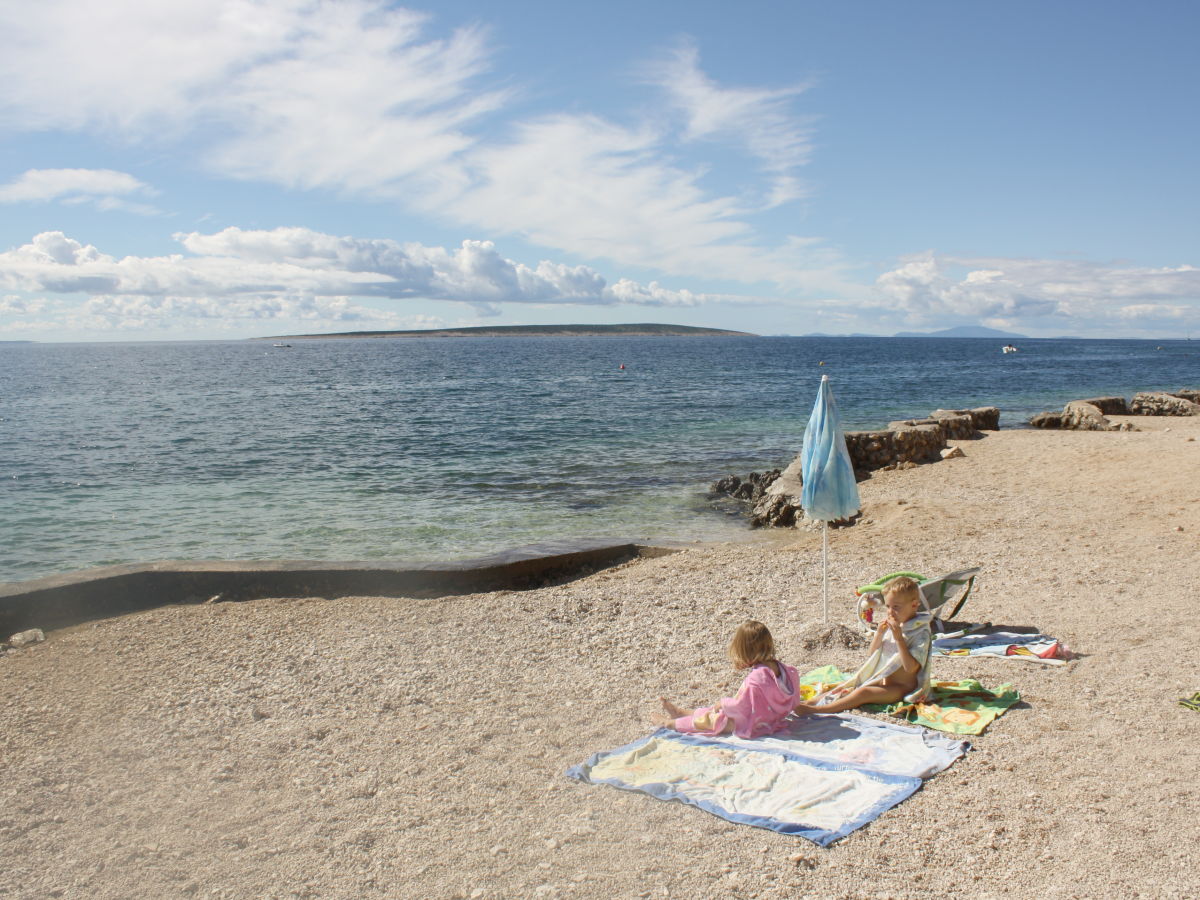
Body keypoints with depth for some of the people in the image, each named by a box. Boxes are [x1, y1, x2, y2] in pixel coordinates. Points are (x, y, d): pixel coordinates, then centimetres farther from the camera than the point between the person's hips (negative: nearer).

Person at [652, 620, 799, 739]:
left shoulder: (755, 678, -35)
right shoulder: (781, 668, -11)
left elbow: (741, 706, -26)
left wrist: (722, 703, -7)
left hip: (752, 726, -9)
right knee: (717, 709, 23)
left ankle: (671, 723, 21)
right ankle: (681, 712, 38)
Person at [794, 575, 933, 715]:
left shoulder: (921, 633, -14)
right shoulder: (891, 627, 9)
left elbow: (911, 667, -24)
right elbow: (871, 655, 12)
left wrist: (899, 638, -26)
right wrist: (879, 634, -4)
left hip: (900, 687, -9)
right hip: (881, 681, 9)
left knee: (863, 692, -29)